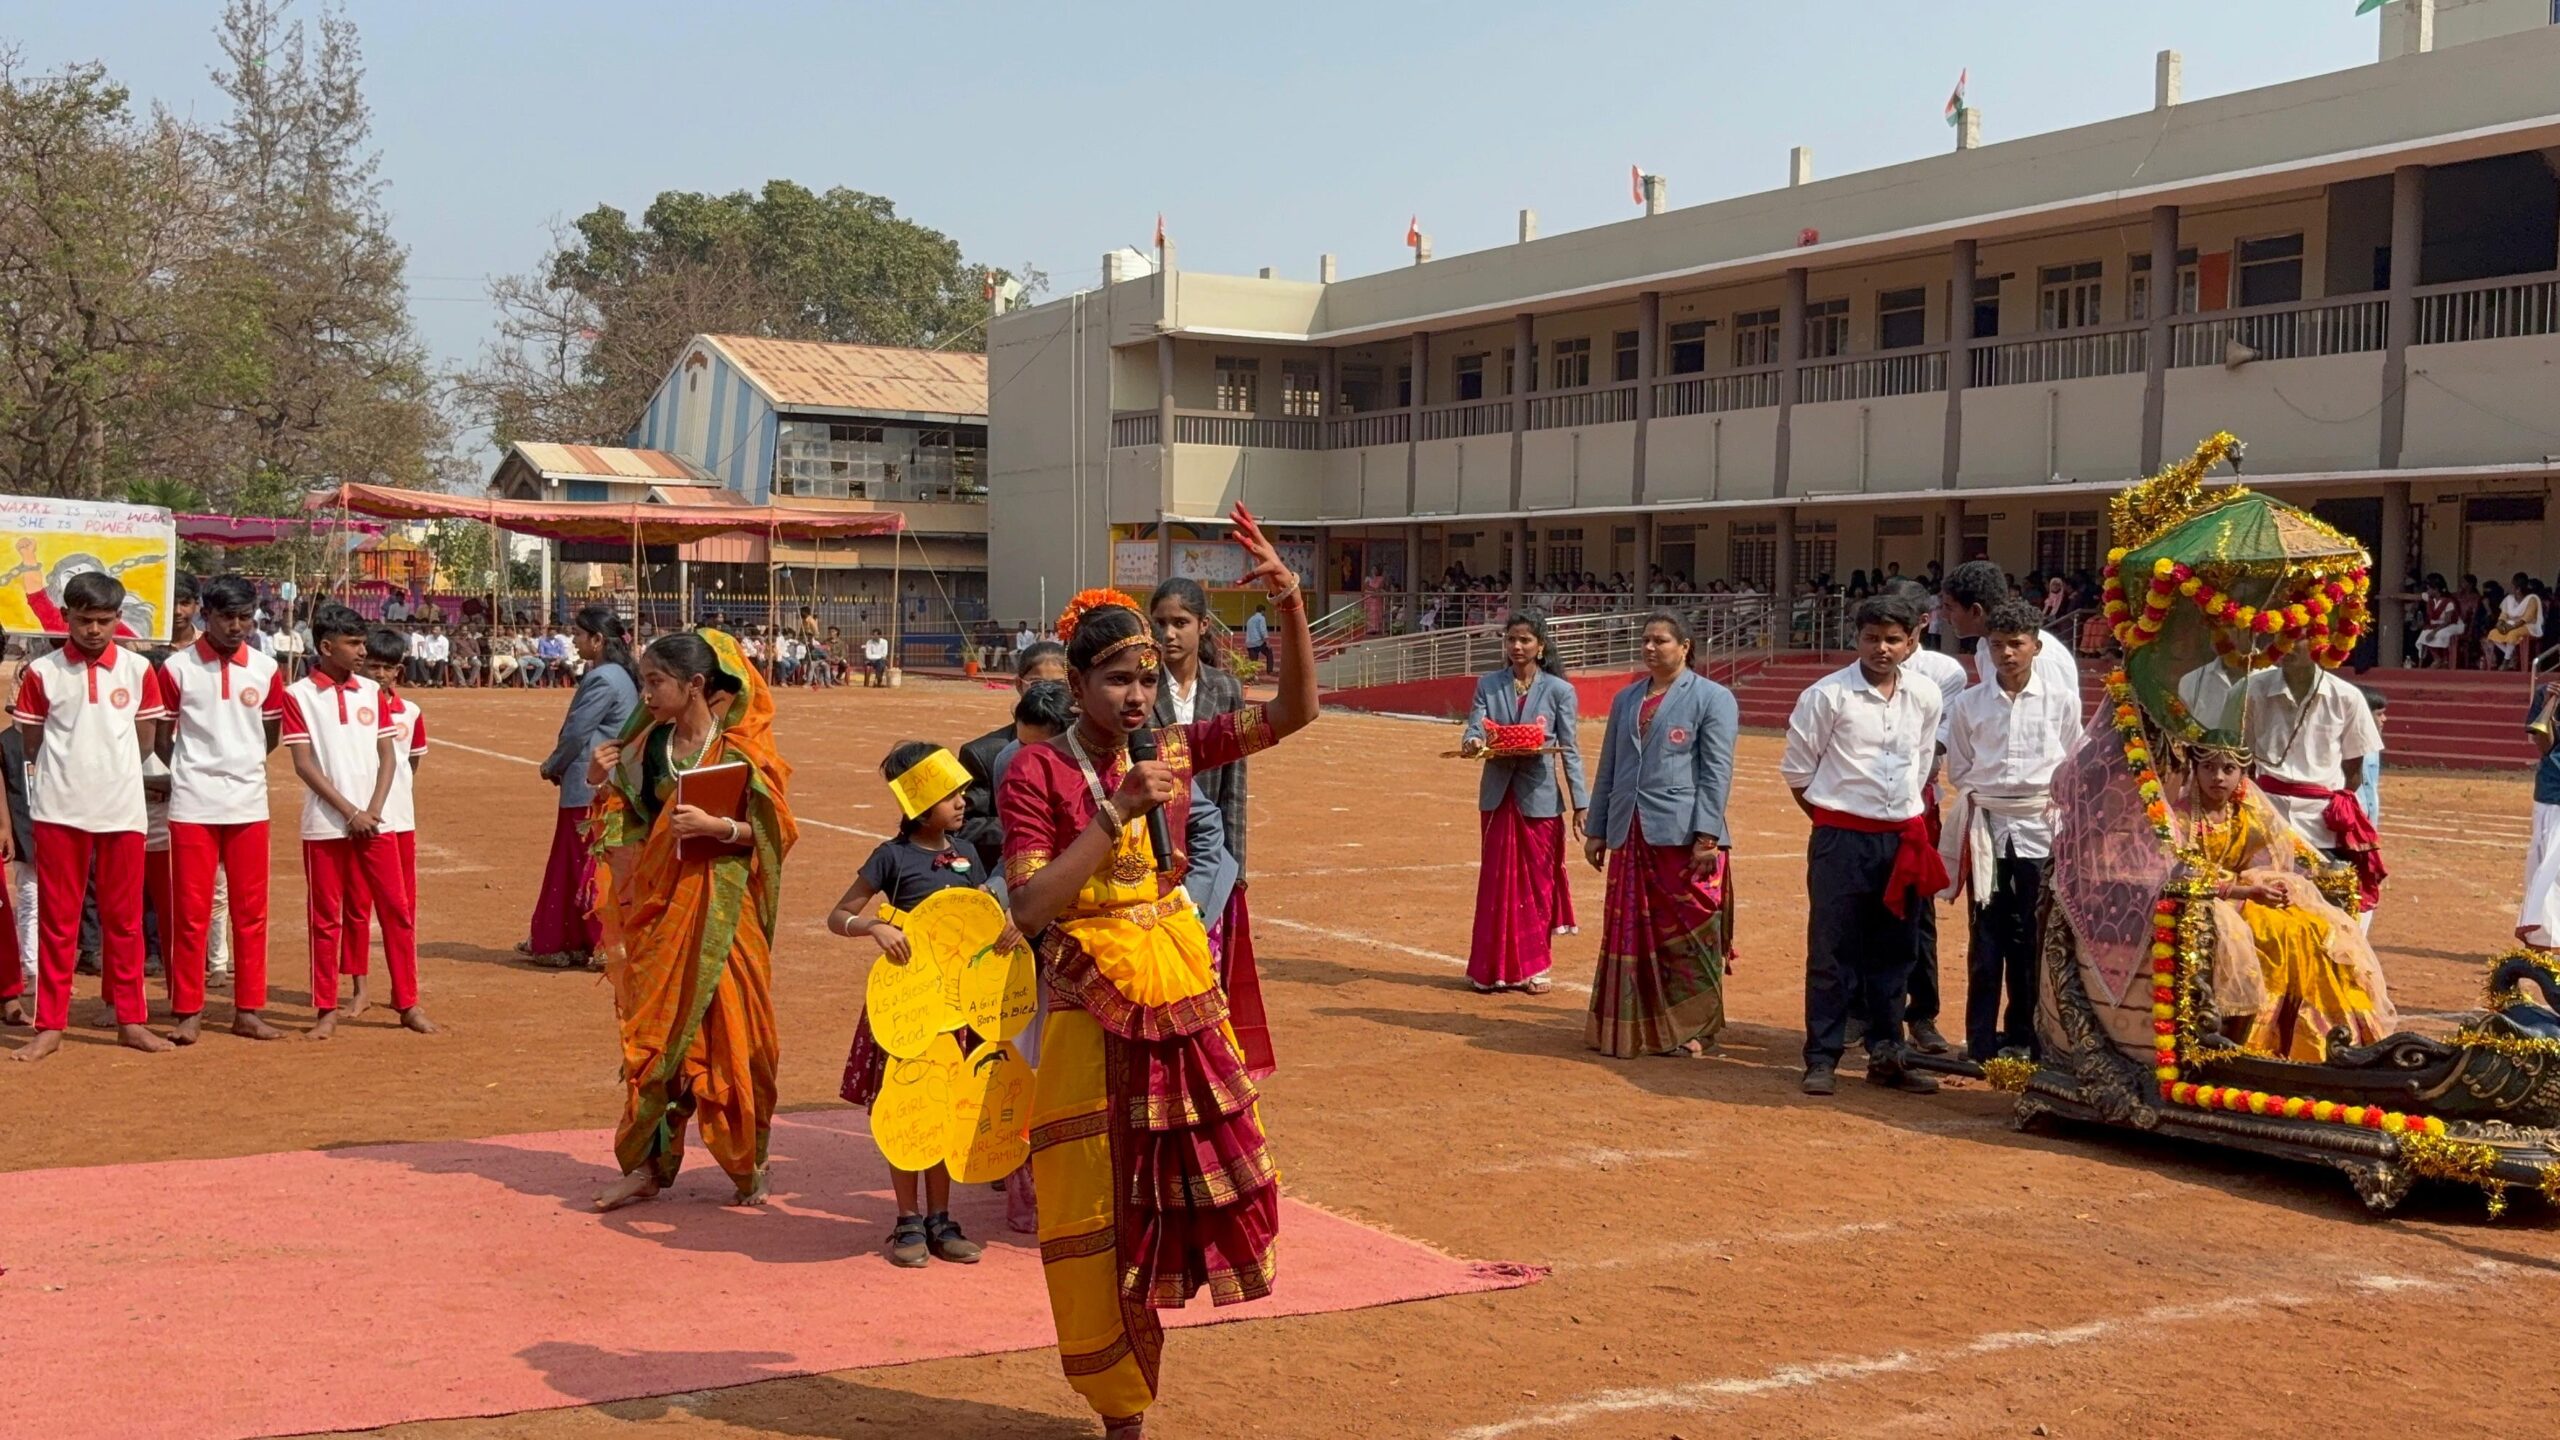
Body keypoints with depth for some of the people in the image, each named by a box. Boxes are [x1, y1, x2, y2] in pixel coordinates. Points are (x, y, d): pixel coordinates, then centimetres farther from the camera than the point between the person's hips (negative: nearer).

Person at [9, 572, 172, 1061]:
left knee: (124, 919, 7)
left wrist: (106, 761, 4)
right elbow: (32, 747, 6)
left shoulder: (138, 670, 3)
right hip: (59, 811, -1)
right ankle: (50, 1025, 10)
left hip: (122, 810, 1)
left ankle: (131, 1020, 14)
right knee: (57, 919, 4)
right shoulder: (41, 672, 1)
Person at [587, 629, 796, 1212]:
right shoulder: (648, 746, 7)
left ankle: (748, 1163, 15)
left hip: (722, 909, -4)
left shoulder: (739, 747, -8)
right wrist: (603, 783, -2)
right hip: (660, 902, 5)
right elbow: (628, 823, 15)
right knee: (655, 1031, 6)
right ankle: (648, 1164, 14)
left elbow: (773, 829, -9)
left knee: (730, 1034, 0)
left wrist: (715, 825, -23)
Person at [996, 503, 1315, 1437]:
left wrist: (1290, 604, -15)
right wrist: (1117, 811, -23)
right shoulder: (1038, 772, -10)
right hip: (1095, 1021, -5)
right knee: (1100, 1223, 5)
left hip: (1185, 1008, 5)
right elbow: (1029, 908, -18)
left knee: (1172, 1206, 12)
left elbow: (1295, 710, 0)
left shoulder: (1176, 750, 3)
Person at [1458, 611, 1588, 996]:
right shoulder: (1488, 685, 6)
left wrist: (1581, 803, -6)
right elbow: (1475, 728, -2)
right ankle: (1495, 967, 13)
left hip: (1539, 797, -2)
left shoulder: (1559, 690, -2)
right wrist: (1471, 742, -27)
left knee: (1538, 882, 5)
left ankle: (1535, 966, 15)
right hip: (1498, 794, 2)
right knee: (1497, 882, 5)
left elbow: (1570, 750, -2)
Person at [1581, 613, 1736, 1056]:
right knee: (1630, 934, 5)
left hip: (1684, 836, -5)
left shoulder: (1712, 699, 0)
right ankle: (1629, 1030, 14)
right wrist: (1596, 830, 14)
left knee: (1687, 936, -1)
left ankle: (1691, 1029, 9)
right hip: (1630, 836, 5)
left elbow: (1717, 772, -6)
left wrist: (1707, 836, -14)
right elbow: (1609, 769, 19)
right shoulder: (1625, 700, 17)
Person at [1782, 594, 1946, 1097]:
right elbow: (1796, 768, -3)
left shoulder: (1925, 698, 6)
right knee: (1832, 952, -1)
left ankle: (1886, 1055, 20)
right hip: (1842, 839, -5)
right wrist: (1830, 818, 4)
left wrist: (1910, 818, 16)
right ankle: (1821, 1059, 5)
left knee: (1895, 952, 10)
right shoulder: (1827, 695, -8)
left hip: (1903, 839, 5)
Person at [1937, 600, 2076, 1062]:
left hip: (2040, 828, 0)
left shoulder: (2062, 703, 2)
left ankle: (2022, 1037, 13)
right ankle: (1981, 1044, 7)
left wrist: (2049, 801, 0)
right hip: (1986, 828, 1)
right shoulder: (1968, 704, 3)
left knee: (2031, 940, 2)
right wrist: (1984, 799, 0)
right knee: (1986, 938, 2)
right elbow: (1958, 771, 9)